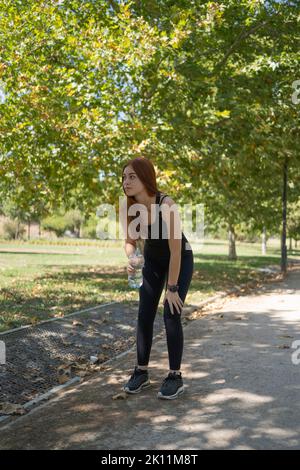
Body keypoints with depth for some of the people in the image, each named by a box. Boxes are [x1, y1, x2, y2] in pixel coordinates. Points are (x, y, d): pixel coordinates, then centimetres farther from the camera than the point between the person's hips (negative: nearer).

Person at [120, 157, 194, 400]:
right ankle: (141, 372, 14)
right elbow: (130, 242, -3)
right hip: (153, 260, 5)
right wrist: (131, 259, -26)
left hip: (180, 260, -5)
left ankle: (176, 376, 3)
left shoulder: (167, 205, -34)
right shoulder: (129, 208, -18)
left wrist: (172, 288, -24)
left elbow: (176, 251, -29)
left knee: (171, 315, -10)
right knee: (144, 315, 2)